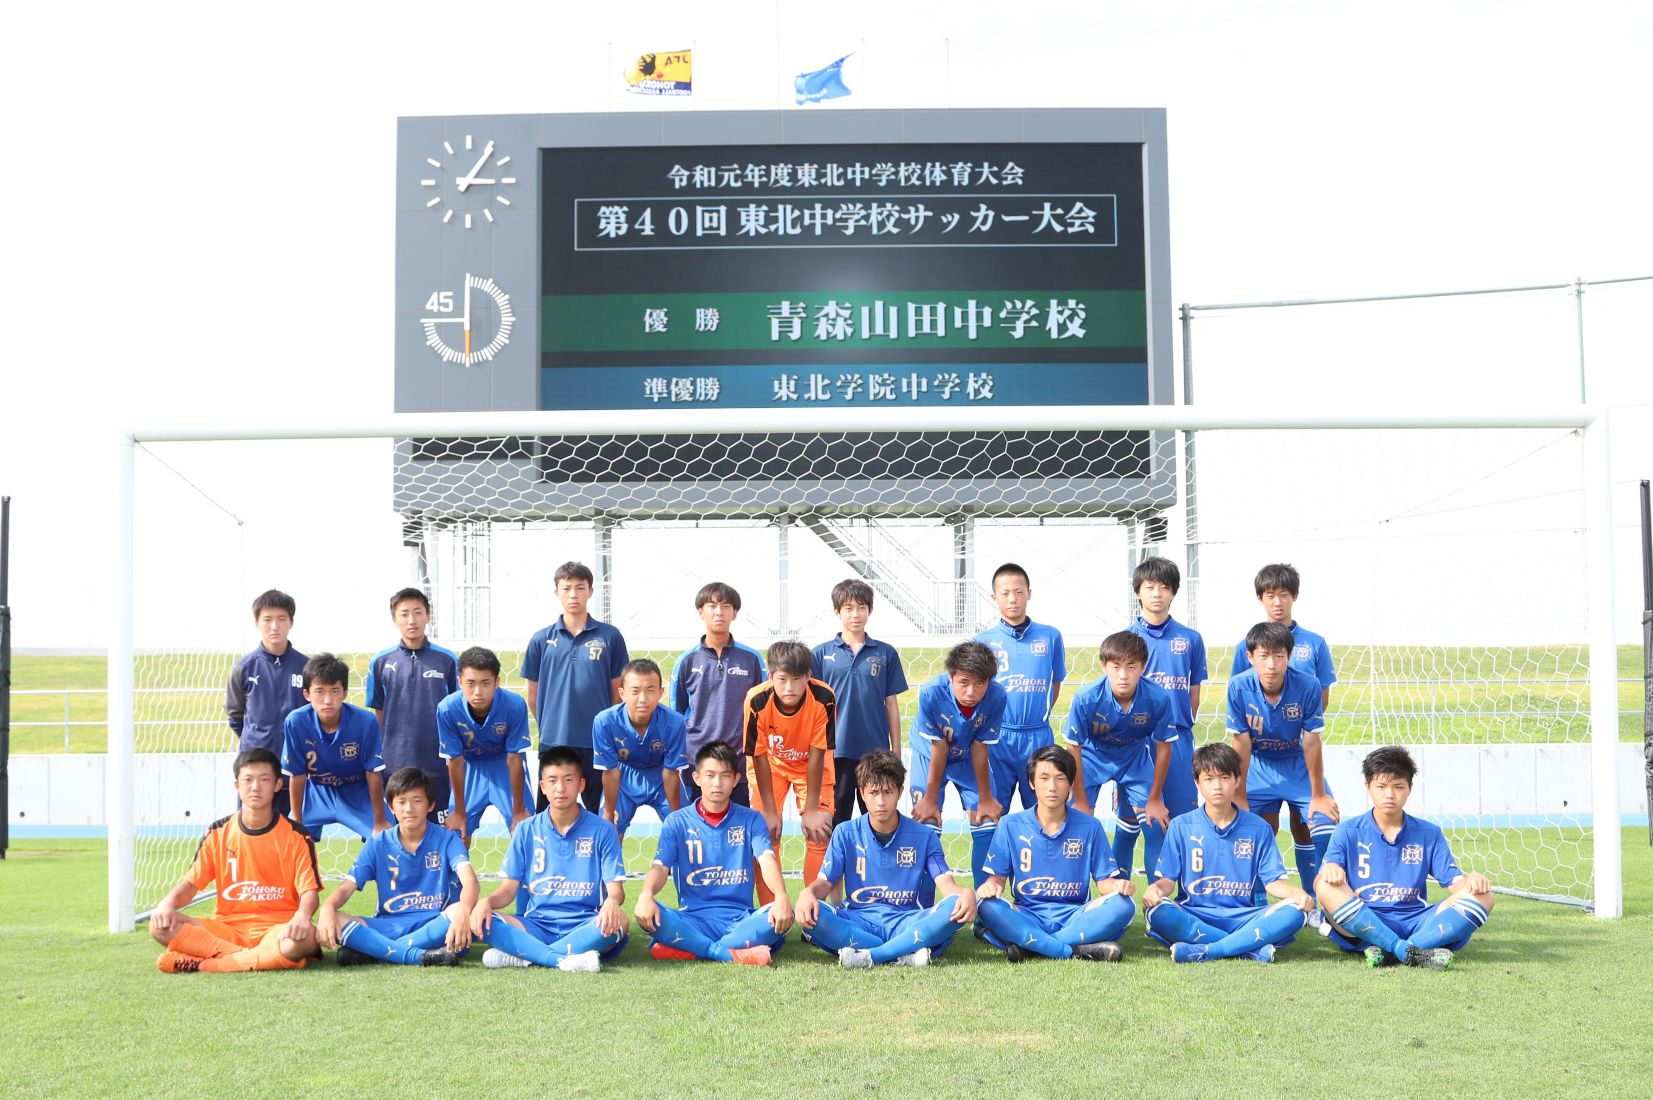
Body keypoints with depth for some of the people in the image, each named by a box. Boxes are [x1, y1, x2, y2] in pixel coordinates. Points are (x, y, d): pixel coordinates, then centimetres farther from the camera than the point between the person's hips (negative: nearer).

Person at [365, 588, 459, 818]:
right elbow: (377, 713, 10)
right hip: (396, 764, 1)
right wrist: (384, 751, 4)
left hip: (438, 765, 0)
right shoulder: (381, 662, 4)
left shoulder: (447, 660, 2)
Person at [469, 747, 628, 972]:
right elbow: (508, 889, 7)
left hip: (584, 928, -2)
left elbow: (615, 888, -3)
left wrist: (612, 901, -28)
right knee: (480, 920, -23)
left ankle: (522, 956, -28)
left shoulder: (602, 831, 3)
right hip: (536, 926, 2)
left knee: (618, 921, -35)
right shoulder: (526, 831, 9)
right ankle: (563, 960, -34)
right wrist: (487, 901, -16)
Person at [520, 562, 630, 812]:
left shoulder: (610, 637, 1)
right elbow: (534, 694, 10)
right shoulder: (541, 640, 4)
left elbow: (618, 691, 6)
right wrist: (549, 728, 8)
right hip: (553, 742, 1)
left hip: (598, 743, -1)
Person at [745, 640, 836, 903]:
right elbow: (759, 756, -21)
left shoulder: (824, 698, -32)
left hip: (811, 766, 0)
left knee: (819, 833, -7)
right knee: (765, 834, -7)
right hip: (770, 765, 0)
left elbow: (817, 754, -24)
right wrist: (769, 811, -17)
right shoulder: (757, 700, -32)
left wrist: (812, 809, -19)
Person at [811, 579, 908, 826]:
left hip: (876, 751, 1)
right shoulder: (821, 654, 3)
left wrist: (896, 751, 6)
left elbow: (891, 705, 8)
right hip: (835, 752, -1)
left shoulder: (886, 654, 6)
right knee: (836, 824, 7)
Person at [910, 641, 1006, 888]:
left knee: (987, 825, -3)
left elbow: (979, 747, -19)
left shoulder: (996, 696, -31)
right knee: (925, 827, -8)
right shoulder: (931, 692, -35)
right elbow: (939, 747, -24)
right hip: (930, 756, -2)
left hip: (968, 759, 2)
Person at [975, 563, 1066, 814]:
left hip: (1038, 737, 1)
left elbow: (1055, 683, 15)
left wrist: (1038, 717, 8)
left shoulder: (1050, 636, 4)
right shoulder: (983, 641, 0)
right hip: (997, 737, -1)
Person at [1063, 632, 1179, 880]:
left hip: (1136, 756, 2)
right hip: (1093, 755, -1)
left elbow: (1163, 747, -13)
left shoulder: (1159, 698, -30)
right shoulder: (1087, 698, -33)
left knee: (1156, 822, -2)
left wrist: (1154, 800, -6)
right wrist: (1081, 802, -13)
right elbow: (1073, 749, -20)